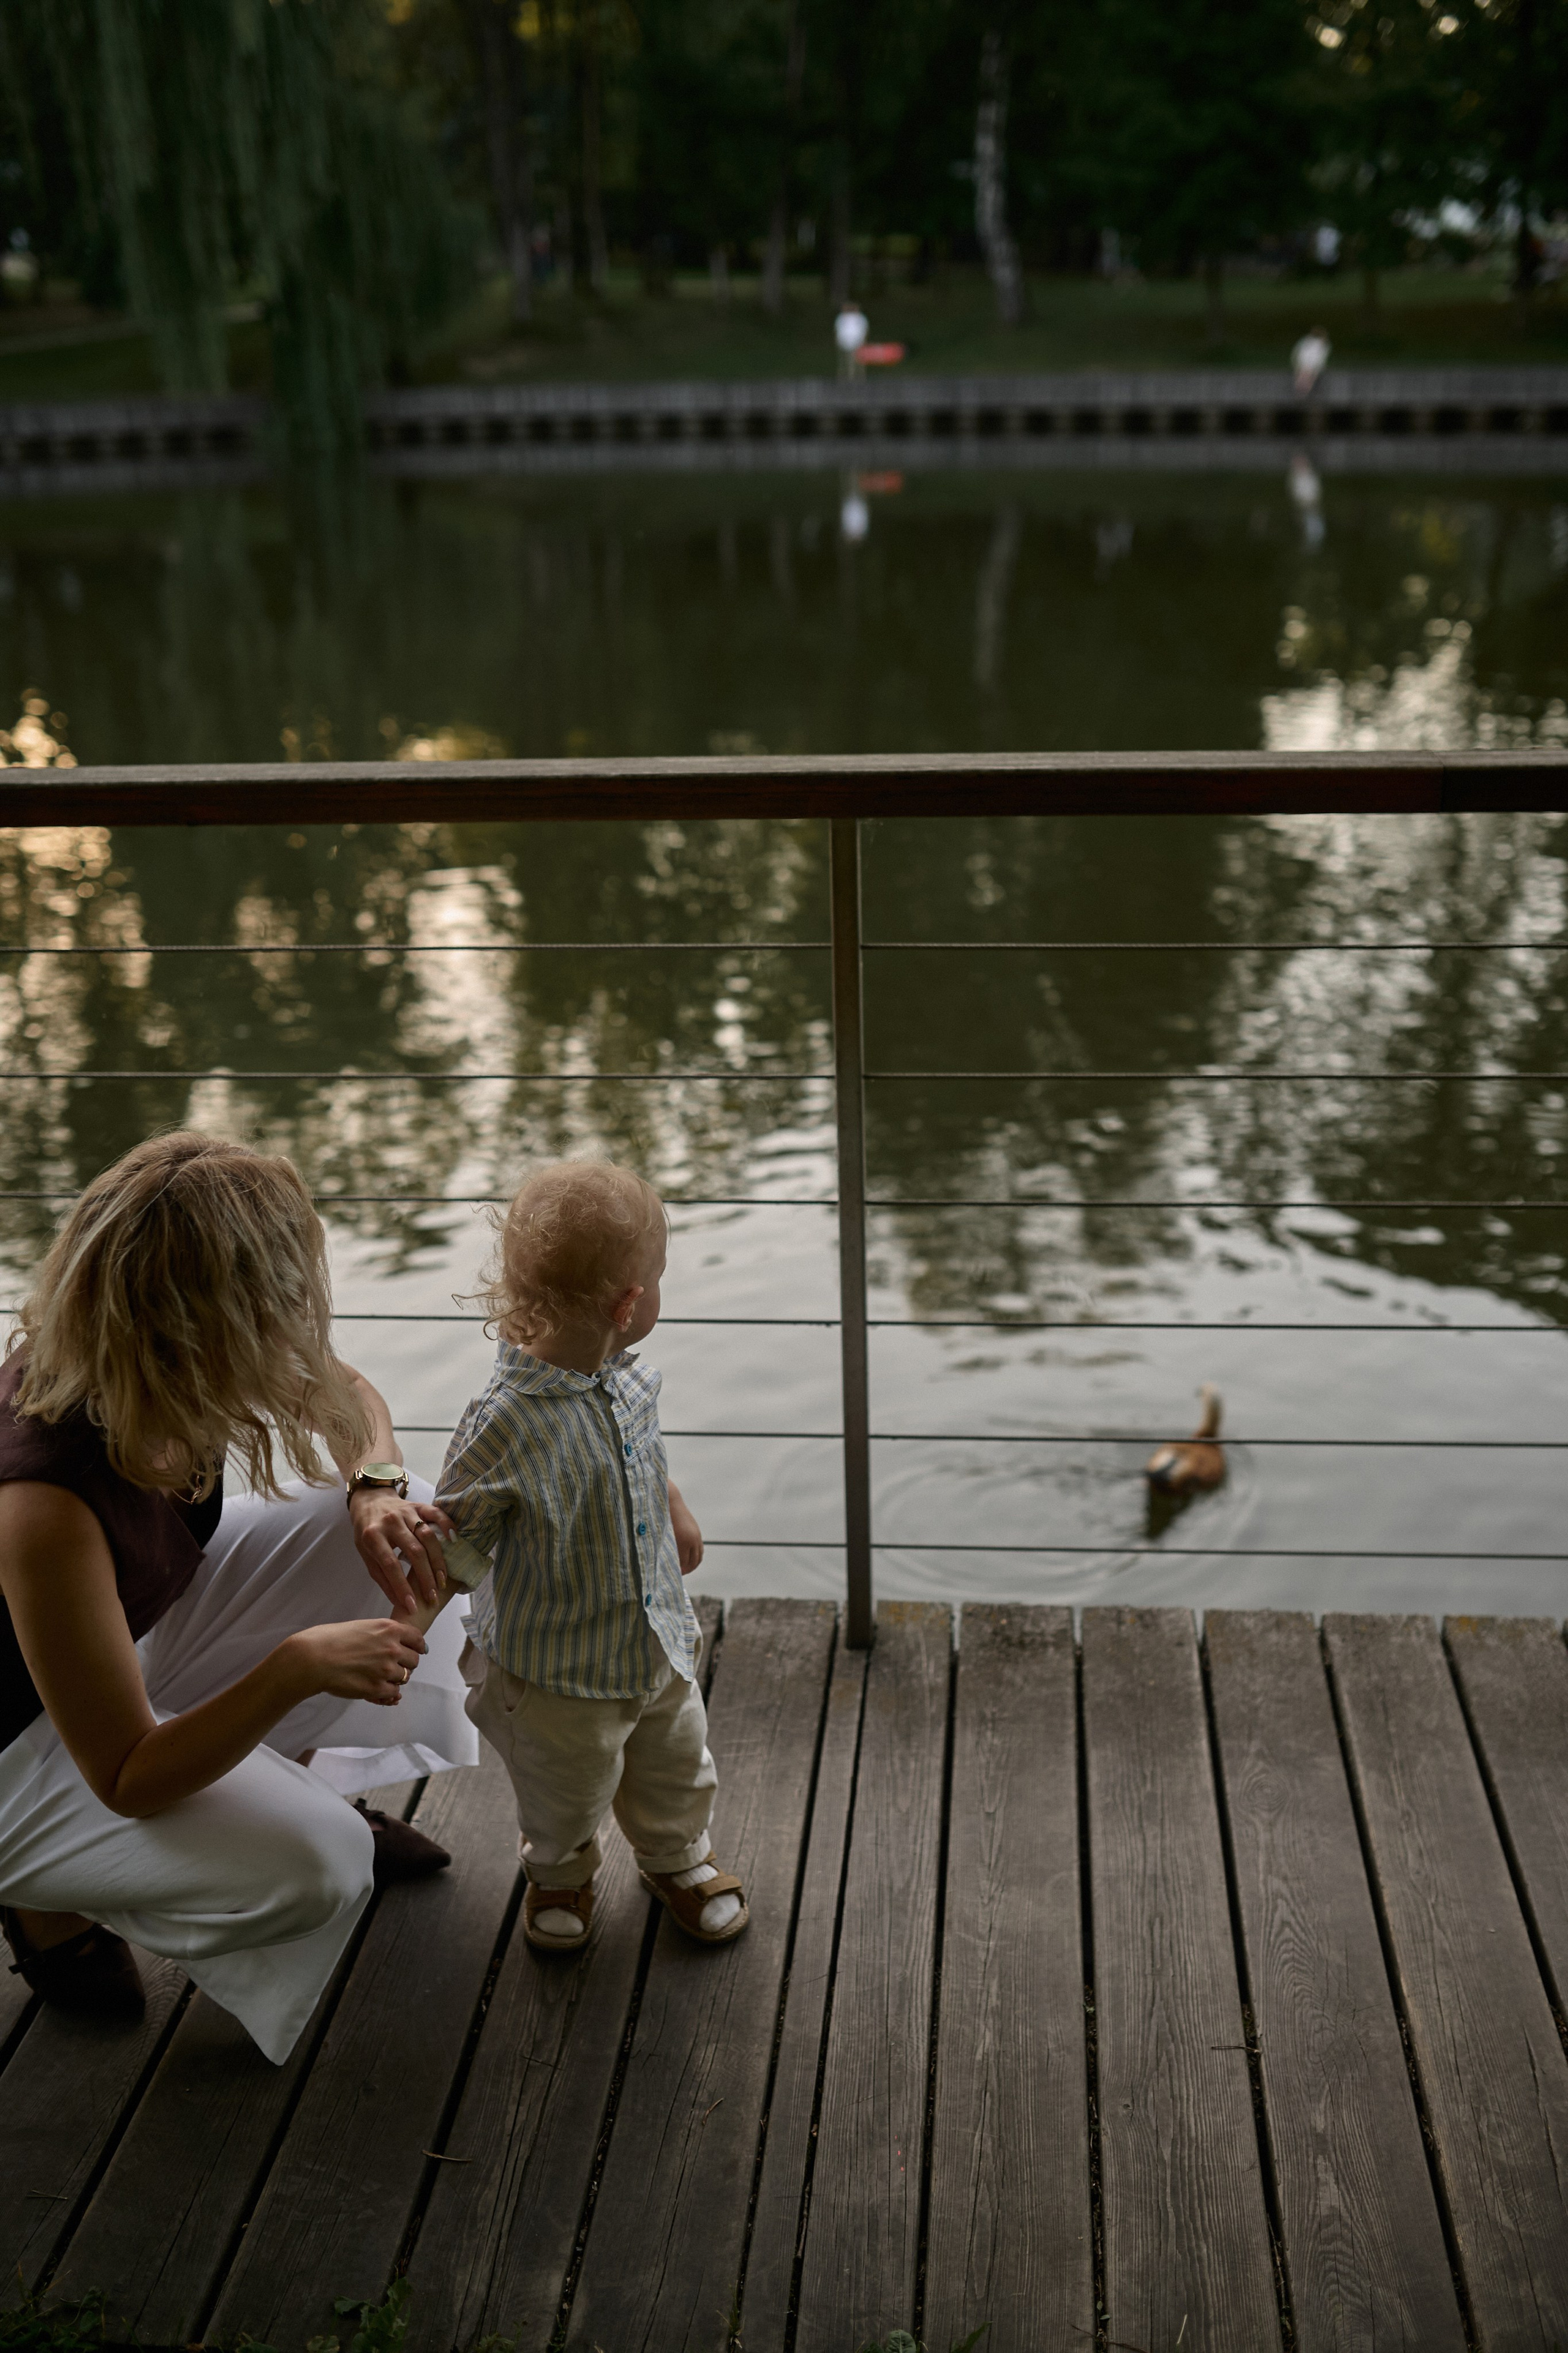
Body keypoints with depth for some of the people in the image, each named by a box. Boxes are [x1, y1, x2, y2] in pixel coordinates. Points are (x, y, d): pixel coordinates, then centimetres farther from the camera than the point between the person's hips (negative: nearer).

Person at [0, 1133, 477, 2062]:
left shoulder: (166, 1375, -20)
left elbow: (346, 1392, 3)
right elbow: (128, 1782, -31)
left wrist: (378, 1488, -18)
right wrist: (299, 1664, -42)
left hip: (144, 1629, 7)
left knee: (408, 1522, -4)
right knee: (316, 1867, -25)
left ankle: (305, 1779, 17)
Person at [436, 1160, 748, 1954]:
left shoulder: (625, 1376, -12)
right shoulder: (506, 1424, -36)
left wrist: (676, 1515, 25)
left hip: (656, 1640, 6)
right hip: (558, 1671, -6)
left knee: (676, 1767, 26)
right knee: (569, 1789, 21)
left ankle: (678, 1858, 56)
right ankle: (560, 1876, 53)